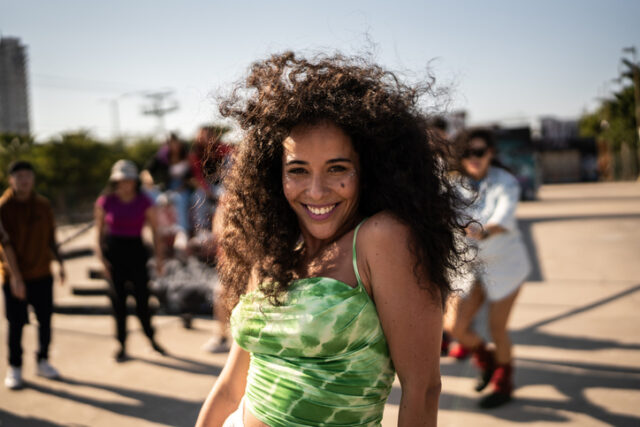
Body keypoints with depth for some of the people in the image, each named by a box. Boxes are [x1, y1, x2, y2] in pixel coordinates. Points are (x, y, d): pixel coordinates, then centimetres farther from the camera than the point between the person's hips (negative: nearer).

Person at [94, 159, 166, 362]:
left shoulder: (144, 202, -1)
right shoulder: (105, 202, -1)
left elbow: (155, 230, 4)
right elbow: (99, 231, 5)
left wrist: (159, 257, -2)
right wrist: (101, 257, -4)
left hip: (135, 250, 0)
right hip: (112, 251, 0)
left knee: (142, 297, -2)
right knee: (118, 299, 1)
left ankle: (151, 338, 22)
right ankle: (122, 346, 14)